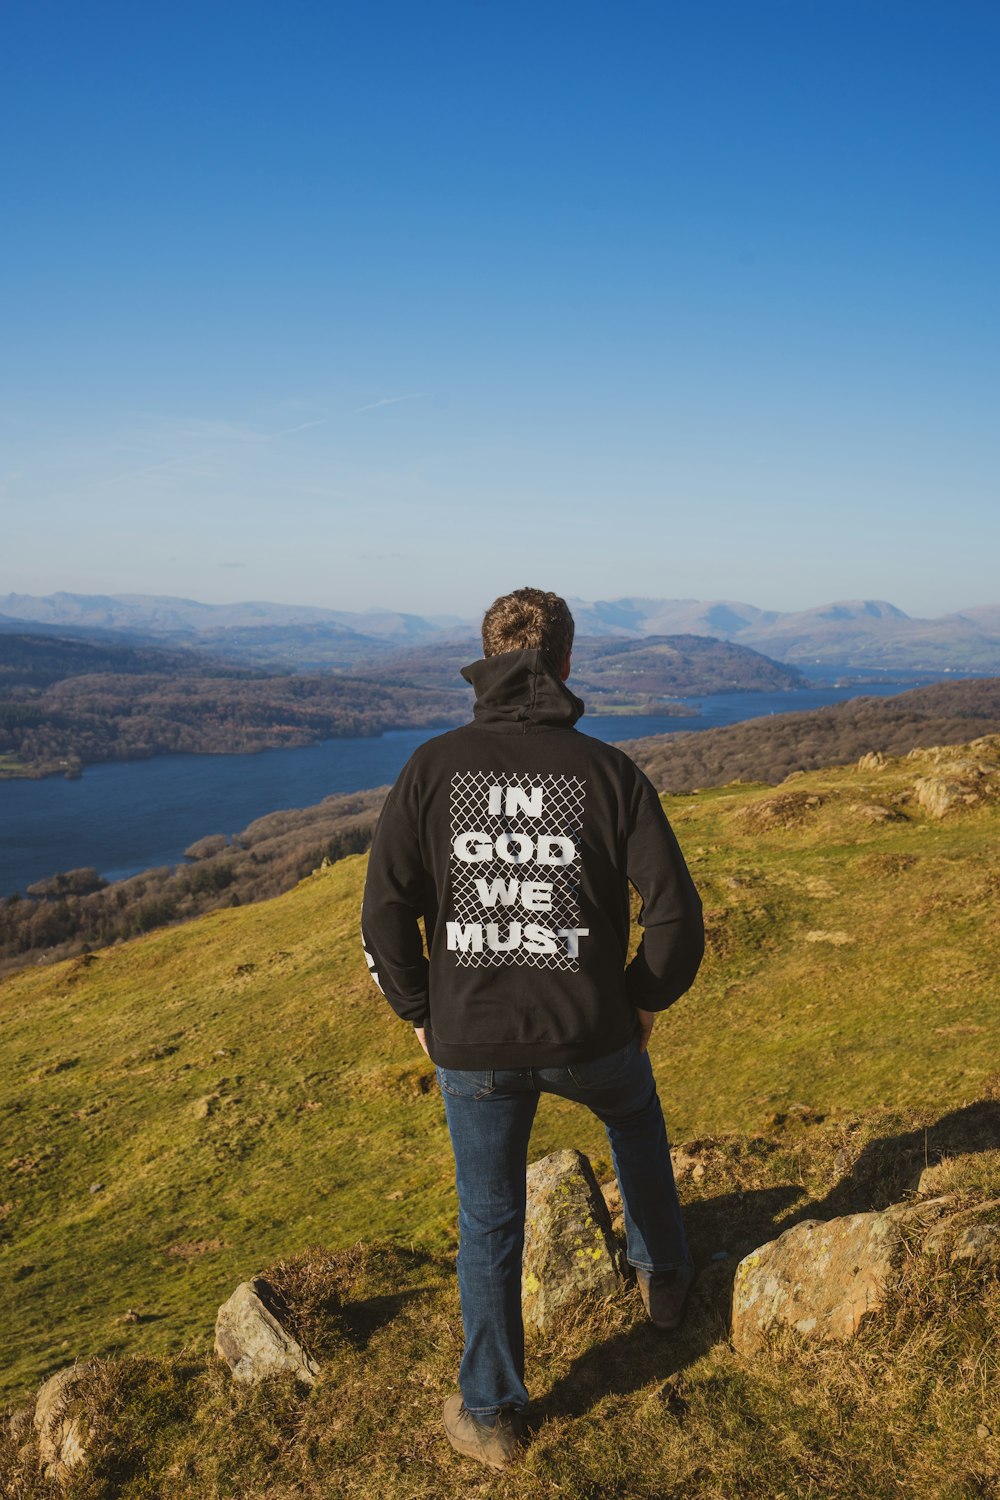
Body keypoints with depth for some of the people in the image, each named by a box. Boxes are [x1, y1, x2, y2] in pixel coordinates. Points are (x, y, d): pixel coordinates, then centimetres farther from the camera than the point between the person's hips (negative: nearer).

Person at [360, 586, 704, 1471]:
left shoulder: (434, 766, -8)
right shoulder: (611, 772, -8)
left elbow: (385, 914, -10)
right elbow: (678, 914, -9)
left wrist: (420, 1011, 5)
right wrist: (645, 1002, 9)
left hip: (473, 1044, 0)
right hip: (589, 1037, 1)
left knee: (489, 1221, 20)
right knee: (635, 1116, 35)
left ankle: (491, 1416, 33)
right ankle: (663, 1277, 52)